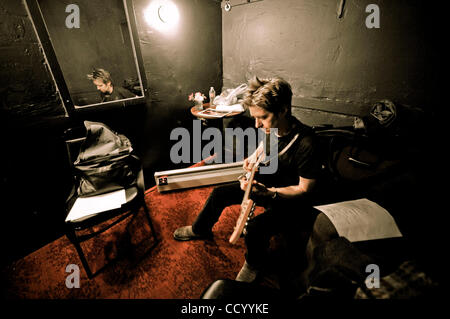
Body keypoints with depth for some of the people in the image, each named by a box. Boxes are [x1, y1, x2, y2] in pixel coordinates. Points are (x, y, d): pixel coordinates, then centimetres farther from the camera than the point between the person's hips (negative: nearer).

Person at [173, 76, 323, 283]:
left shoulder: (306, 144, -31)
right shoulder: (270, 128, -11)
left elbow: (305, 190, -22)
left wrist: (268, 192, -33)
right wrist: (254, 158, -11)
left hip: (291, 201, -7)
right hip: (267, 183, 7)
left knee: (255, 228, -31)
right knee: (219, 194, 5)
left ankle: (254, 264, 9)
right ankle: (200, 229, 36)